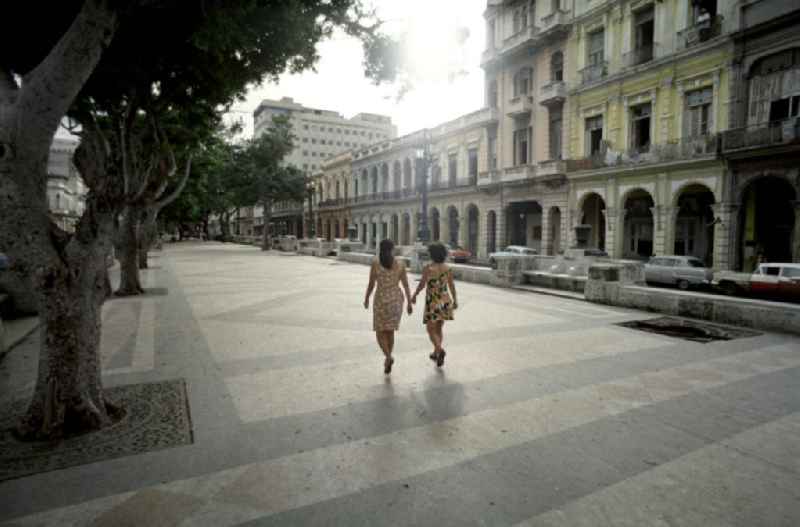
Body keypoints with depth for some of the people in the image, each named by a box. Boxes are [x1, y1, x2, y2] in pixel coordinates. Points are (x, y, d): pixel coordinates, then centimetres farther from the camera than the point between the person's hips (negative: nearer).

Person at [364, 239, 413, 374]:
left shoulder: (375, 263, -8)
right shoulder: (400, 265, -1)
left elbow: (371, 284, -6)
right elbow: (406, 285, -2)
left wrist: (366, 299, 9)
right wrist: (410, 303, 3)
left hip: (381, 300, -3)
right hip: (396, 300, 3)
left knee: (380, 332, 8)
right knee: (390, 331, 18)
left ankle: (388, 357, -13)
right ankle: (388, 359, 21)